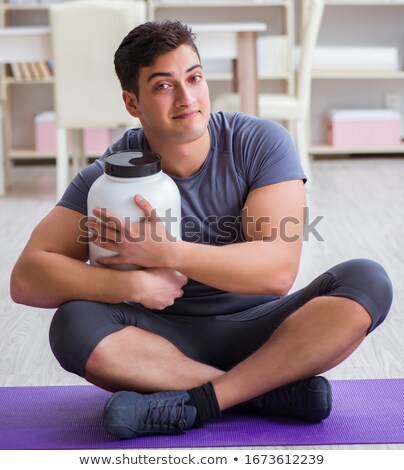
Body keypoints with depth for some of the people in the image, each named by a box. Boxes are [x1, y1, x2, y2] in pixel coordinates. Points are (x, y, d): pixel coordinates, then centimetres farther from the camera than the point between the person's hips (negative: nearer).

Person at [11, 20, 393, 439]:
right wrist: (133, 284, -30)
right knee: (74, 327, -29)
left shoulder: (261, 142, -11)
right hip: (167, 337, 0)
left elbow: (278, 269, -19)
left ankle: (196, 402, -27)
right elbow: (26, 277, -16)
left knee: (367, 281, -24)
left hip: (258, 331, 0)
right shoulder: (109, 175, -9)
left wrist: (164, 252, -26)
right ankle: (277, 388, -22)